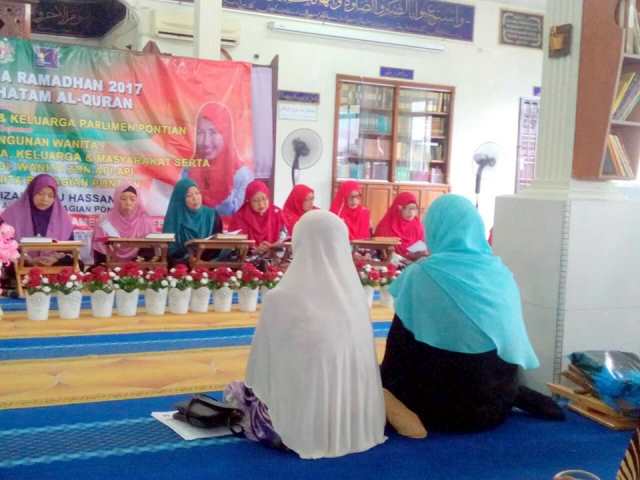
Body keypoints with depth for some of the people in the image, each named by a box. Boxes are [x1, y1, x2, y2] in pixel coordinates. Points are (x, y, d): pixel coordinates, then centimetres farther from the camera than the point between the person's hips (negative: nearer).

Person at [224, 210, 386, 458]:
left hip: (309, 426, -4)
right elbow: (360, 360, 8)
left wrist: (252, 395, 17)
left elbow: (261, 365, -4)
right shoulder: (354, 293, -4)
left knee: (239, 391, 18)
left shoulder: (281, 298, -15)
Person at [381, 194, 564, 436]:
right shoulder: (500, 272, 0)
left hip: (444, 398, -4)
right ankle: (516, 397, 12)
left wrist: (387, 388, 9)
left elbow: (400, 344, -5)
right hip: (499, 393, 4)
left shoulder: (422, 274, -13)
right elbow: (512, 336, 11)